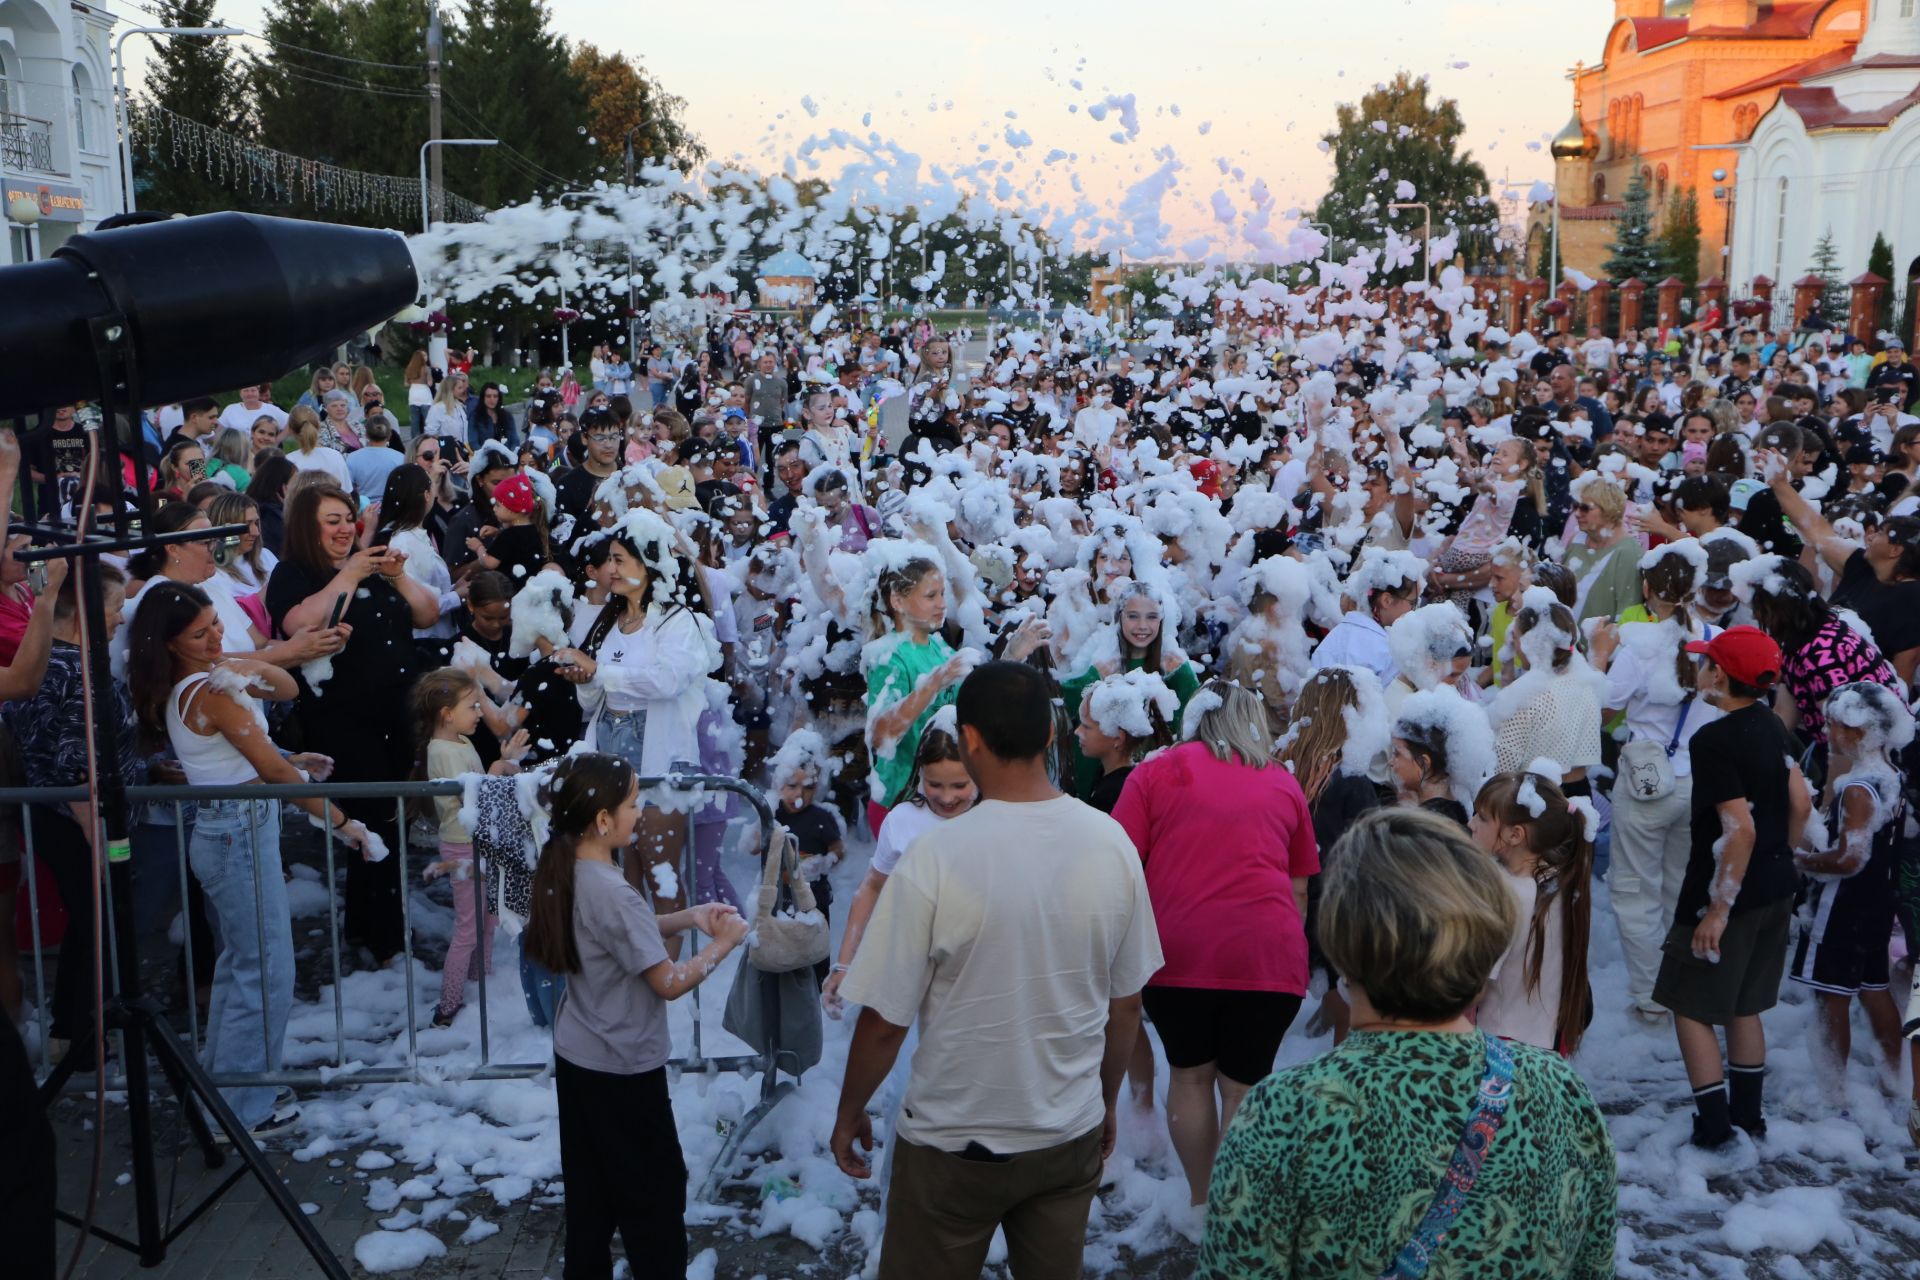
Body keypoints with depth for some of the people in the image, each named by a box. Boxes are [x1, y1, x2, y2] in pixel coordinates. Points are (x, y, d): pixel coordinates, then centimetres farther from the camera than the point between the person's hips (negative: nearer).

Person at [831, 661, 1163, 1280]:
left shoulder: (937, 855, -21)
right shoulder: (1111, 842, -9)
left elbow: (884, 1021, -15)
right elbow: (1127, 1004, 1)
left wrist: (849, 1114, 2)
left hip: (955, 1142, -3)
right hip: (1073, 1136, 4)